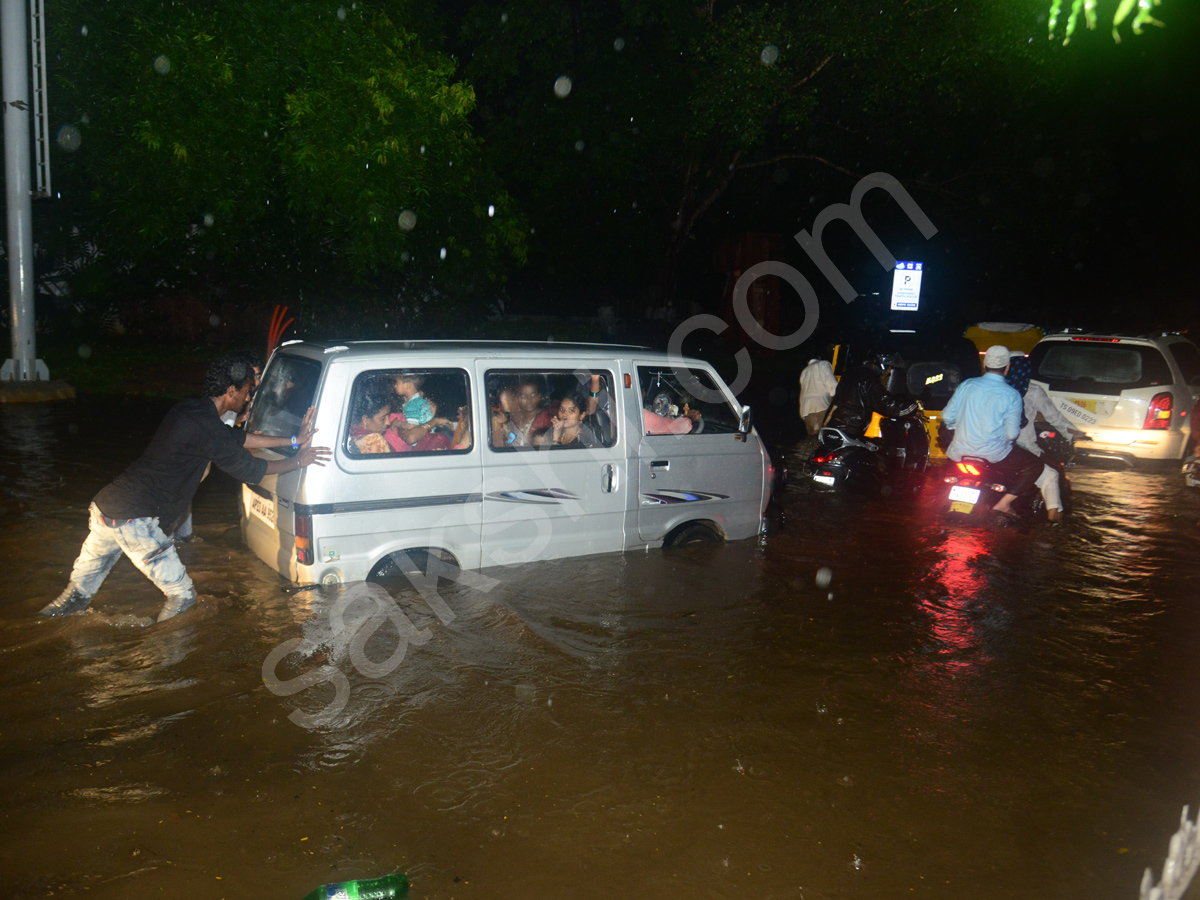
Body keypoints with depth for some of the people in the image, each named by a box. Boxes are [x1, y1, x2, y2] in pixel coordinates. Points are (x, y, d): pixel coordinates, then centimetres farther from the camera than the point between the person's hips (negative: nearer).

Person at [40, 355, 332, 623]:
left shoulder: (189, 411, 11)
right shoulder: (204, 427, -18)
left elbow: (238, 438, 19)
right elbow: (249, 469, -9)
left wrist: (293, 440, 20)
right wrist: (298, 461, 4)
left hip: (106, 505, 10)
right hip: (133, 520, -9)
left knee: (82, 583, 30)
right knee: (182, 595, 4)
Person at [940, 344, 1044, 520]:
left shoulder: (967, 385, -1)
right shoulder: (1011, 395, -9)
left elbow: (947, 417, 2)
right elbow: (1012, 433, -12)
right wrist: (1011, 436, 12)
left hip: (961, 452, 4)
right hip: (994, 455, -4)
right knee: (1036, 465, 14)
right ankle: (1004, 503, 2)